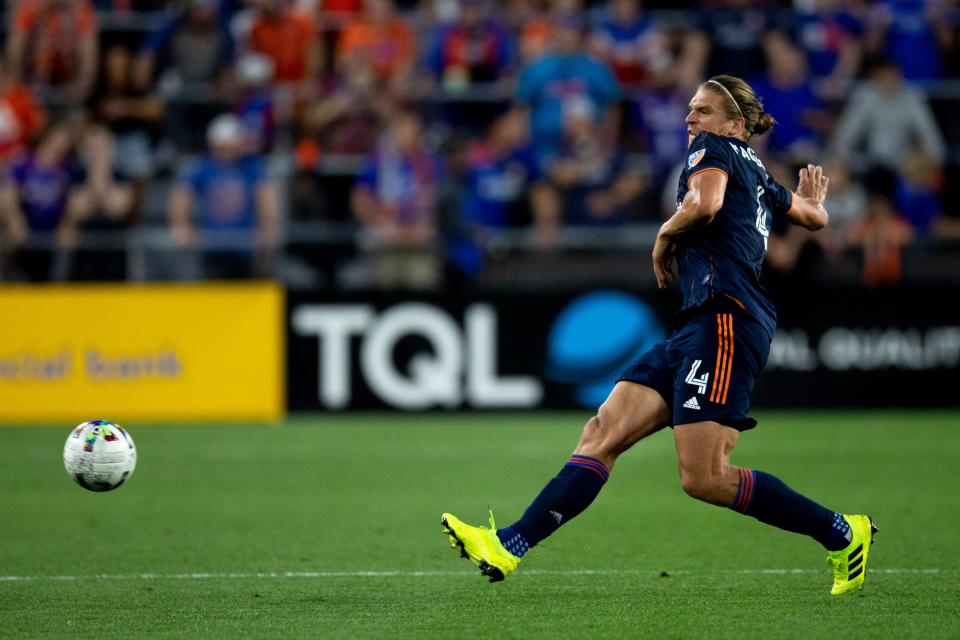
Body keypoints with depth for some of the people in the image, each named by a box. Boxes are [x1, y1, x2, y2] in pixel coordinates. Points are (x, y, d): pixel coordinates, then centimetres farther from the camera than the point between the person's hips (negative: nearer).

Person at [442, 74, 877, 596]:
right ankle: (508, 548, -9)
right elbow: (814, 217, 43)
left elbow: (705, 204, -21)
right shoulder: (758, 176, 26)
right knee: (603, 432, -1)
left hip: (726, 317, -10)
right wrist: (809, 200, 66)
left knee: (703, 479, -15)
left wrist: (665, 236, -3)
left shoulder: (714, 149, 1)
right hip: (701, 324, 10)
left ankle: (842, 533, -3)